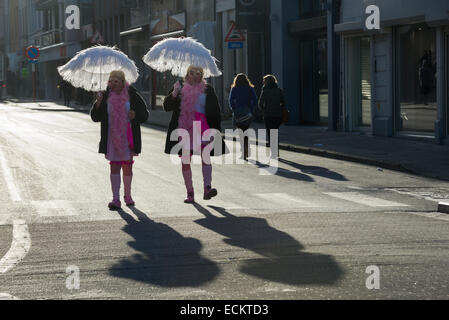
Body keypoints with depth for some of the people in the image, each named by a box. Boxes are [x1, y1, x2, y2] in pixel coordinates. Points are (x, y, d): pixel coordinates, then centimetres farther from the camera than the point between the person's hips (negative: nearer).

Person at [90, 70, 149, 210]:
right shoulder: (106, 96, 2)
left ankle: (127, 195, 26)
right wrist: (98, 103, -16)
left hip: (128, 137, 0)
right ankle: (116, 199, -8)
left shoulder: (132, 95, -2)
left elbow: (144, 114, 3)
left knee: (127, 167, 8)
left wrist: (135, 115, -18)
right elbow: (95, 117, 1)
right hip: (112, 138, 0)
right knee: (114, 167, -5)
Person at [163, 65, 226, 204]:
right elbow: (167, 106, 4)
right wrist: (174, 94, -15)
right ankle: (190, 193, 8)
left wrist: (216, 131, 2)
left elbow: (215, 113, 10)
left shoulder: (207, 90, 7)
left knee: (206, 156, -20)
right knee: (185, 161, 2)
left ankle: (207, 188, -30)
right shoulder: (180, 88, 10)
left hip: (201, 127, -2)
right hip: (183, 129, 2)